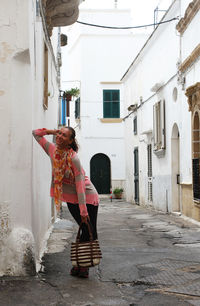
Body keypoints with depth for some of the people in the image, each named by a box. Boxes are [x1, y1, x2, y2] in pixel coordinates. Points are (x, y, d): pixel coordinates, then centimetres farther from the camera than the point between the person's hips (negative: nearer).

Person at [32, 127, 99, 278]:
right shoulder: (52, 150, -4)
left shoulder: (73, 158, -23)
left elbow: (80, 184, -23)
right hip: (71, 199, 5)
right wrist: (51, 131, -8)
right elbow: (36, 133, 7)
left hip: (87, 197, -5)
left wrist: (83, 210, -25)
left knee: (90, 233, -1)